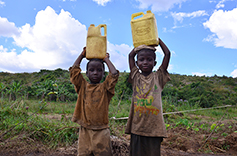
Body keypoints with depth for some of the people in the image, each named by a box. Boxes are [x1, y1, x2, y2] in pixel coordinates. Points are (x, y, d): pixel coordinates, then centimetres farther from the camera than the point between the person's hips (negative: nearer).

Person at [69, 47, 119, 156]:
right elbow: (74, 70, 0)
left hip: (101, 131, -1)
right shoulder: (82, 86, 6)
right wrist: (82, 55, 9)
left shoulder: (105, 88, 1)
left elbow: (114, 74, -11)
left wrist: (106, 60, 2)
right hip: (84, 130, 2)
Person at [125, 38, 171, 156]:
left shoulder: (158, 77, 3)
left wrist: (158, 40, 14)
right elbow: (131, 55, 8)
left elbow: (167, 54, 2)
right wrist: (140, 44, 21)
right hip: (137, 127, 1)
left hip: (154, 127, -1)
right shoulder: (136, 77, 6)